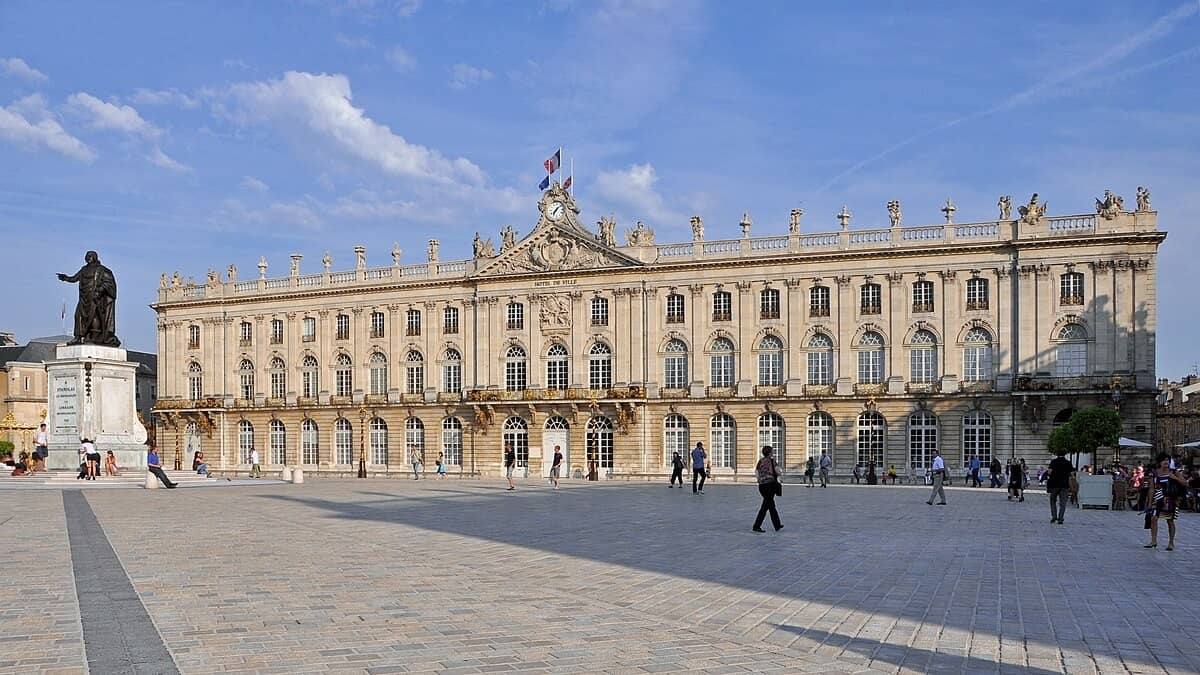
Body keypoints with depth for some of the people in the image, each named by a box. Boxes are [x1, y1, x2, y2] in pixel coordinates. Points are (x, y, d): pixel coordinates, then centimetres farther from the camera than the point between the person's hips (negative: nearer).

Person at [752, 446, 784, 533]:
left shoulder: (760, 461, 8)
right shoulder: (772, 460, -7)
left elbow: (756, 474, 4)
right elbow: (778, 472, -8)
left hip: (762, 485, 6)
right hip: (771, 484, -6)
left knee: (771, 505, 17)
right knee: (765, 506, -4)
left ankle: (777, 525, 25)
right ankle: (757, 526, -8)